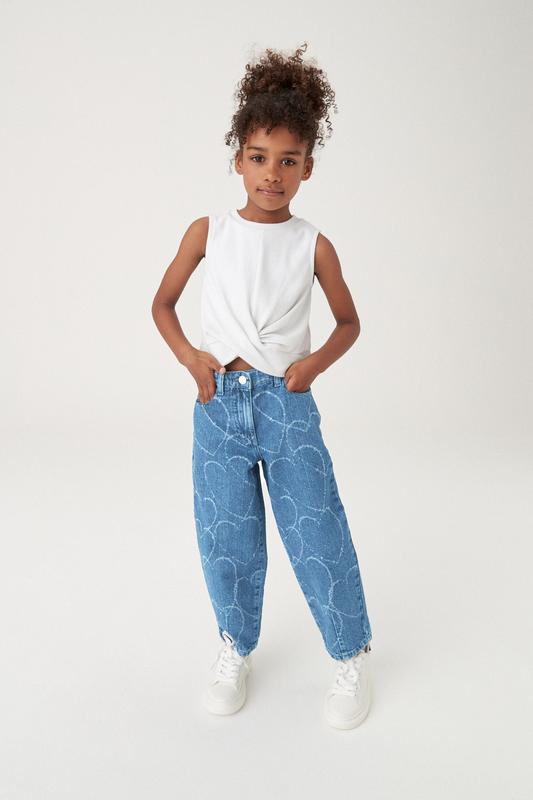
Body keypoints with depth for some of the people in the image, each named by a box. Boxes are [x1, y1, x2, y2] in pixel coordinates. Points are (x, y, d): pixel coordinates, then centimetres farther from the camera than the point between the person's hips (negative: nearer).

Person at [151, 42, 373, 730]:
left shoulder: (312, 245, -1)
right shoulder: (208, 232, 1)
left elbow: (349, 321, 11)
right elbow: (162, 302, 11)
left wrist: (317, 361, -8)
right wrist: (188, 355, -5)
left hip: (287, 404, -1)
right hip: (218, 405, 1)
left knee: (317, 532, 2)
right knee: (225, 537, 10)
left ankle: (352, 654, 23)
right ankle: (236, 648, 33)